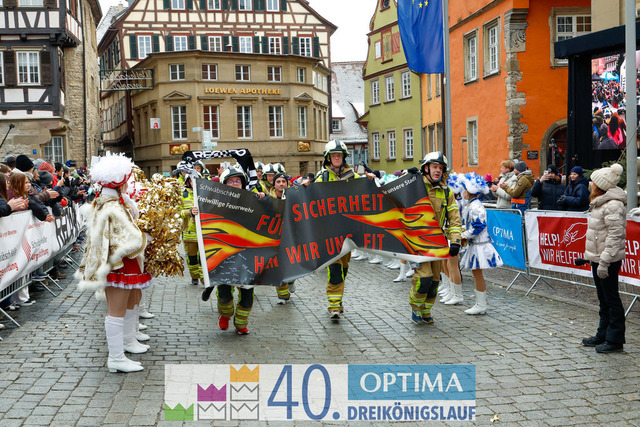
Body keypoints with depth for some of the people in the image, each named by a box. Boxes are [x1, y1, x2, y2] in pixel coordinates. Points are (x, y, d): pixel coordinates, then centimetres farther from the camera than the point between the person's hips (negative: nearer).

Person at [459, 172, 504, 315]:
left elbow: (479, 226, -23)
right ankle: (480, 304, 21)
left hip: (479, 244, -10)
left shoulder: (476, 206, -18)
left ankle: (481, 306, 2)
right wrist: (465, 236, 13)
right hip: (474, 244, 10)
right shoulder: (470, 205, 14)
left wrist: (465, 235, -15)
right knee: (476, 273, 13)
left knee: (477, 273, -5)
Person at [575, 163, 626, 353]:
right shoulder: (601, 203, 14)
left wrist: (604, 261, -26)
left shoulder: (613, 205, -18)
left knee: (611, 299, -2)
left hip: (609, 261, -10)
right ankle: (603, 335, 27)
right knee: (603, 299, 17)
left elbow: (615, 235, -23)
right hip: (598, 259, 10)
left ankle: (615, 340, 5)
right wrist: (588, 256, 22)